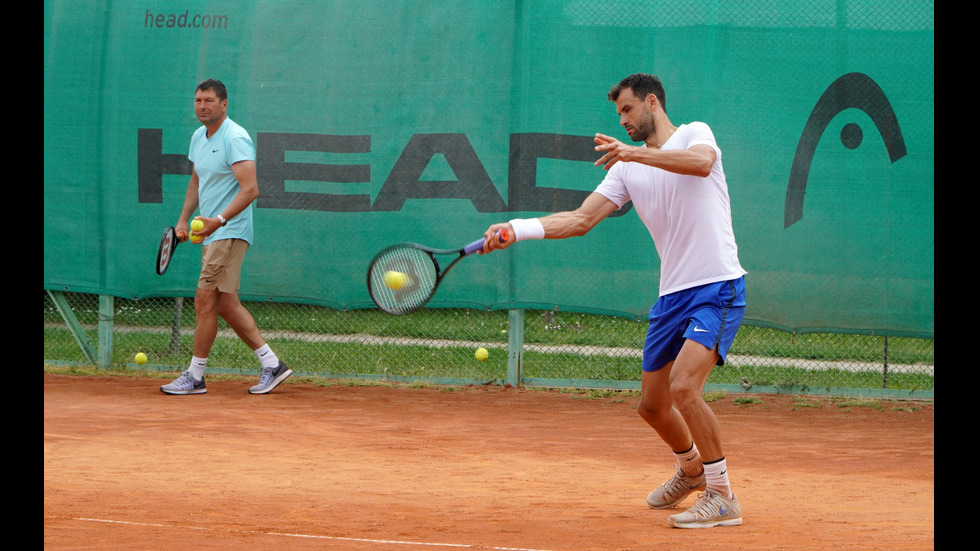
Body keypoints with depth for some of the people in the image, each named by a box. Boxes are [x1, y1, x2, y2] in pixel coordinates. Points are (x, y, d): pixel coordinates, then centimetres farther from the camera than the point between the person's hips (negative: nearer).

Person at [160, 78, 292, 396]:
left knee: (205, 301, -9)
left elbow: (250, 190, -23)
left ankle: (195, 376, -2)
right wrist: (184, 218, 16)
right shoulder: (199, 137, 13)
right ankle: (271, 364, 14)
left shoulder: (235, 139, -15)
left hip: (229, 234, -10)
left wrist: (219, 220, -33)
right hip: (213, 235, 10)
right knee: (225, 304, 9)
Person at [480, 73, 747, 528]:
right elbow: (581, 219, 7)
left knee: (683, 387, -23)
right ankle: (691, 470, 41)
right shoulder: (627, 169, 15)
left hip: (718, 287, -7)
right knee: (652, 405, 11)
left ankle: (722, 497, -12)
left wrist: (634, 152, -34)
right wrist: (516, 229, -5)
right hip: (672, 295, 7)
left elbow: (701, 163, -26)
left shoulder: (695, 133, -1)